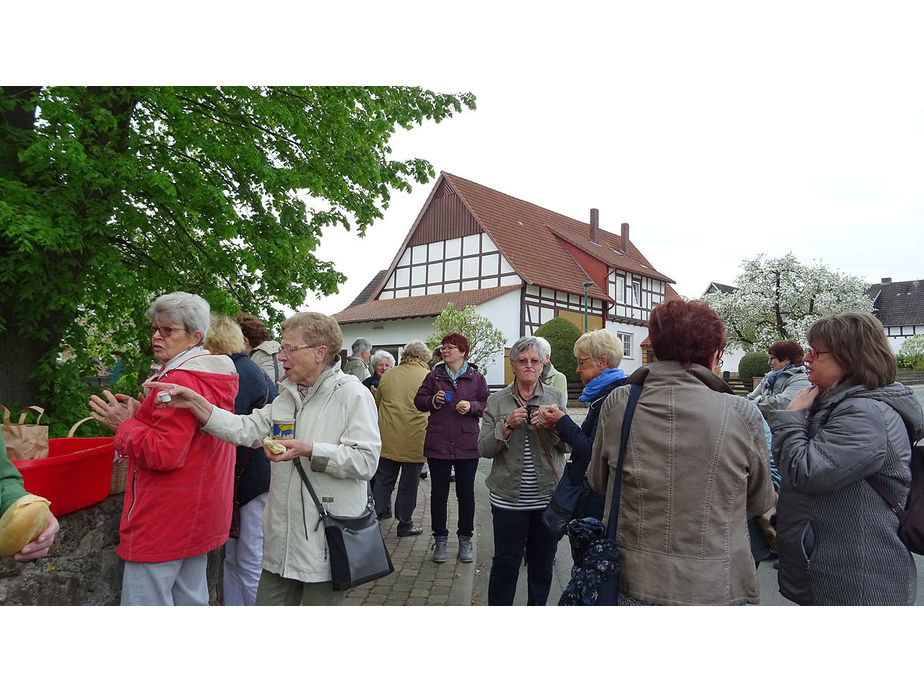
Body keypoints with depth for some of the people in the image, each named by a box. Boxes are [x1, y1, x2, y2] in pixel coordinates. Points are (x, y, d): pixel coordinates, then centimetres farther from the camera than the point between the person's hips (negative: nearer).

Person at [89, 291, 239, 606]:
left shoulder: (180, 380, -20)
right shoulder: (215, 378, 11)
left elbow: (165, 453, -24)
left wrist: (125, 425, -10)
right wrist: (142, 414, 10)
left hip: (163, 520, -10)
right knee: (190, 600, 19)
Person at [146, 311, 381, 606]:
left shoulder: (353, 394, -12)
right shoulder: (286, 396, 13)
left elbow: (366, 460, -19)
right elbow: (247, 430, 1)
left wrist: (308, 450, -25)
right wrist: (195, 403, -9)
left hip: (326, 537, -7)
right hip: (283, 536, 7)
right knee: (269, 601, 16)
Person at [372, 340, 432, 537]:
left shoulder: (387, 376, 4)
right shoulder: (429, 377, -8)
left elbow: (377, 403, 15)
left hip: (388, 438, 3)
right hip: (415, 439, -3)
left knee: (383, 480, 13)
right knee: (409, 483, 9)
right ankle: (405, 524, 20)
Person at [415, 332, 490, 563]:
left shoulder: (476, 377, 2)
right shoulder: (434, 376, 6)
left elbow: (488, 404, 4)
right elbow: (418, 401, 10)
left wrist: (471, 406, -14)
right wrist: (433, 400, -10)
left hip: (467, 445, -1)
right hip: (437, 444, 1)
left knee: (466, 494, 9)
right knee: (438, 493, 8)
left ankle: (465, 539, 24)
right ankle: (440, 539, 23)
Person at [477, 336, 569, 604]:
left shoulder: (556, 398, 4)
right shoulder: (496, 401, 1)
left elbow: (568, 445, 2)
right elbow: (484, 449, -4)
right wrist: (507, 426, -18)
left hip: (548, 497, 2)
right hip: (509, 498, -1)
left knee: (543, 562, 15)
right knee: (505, 562, 6)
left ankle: (537, 607, 36)